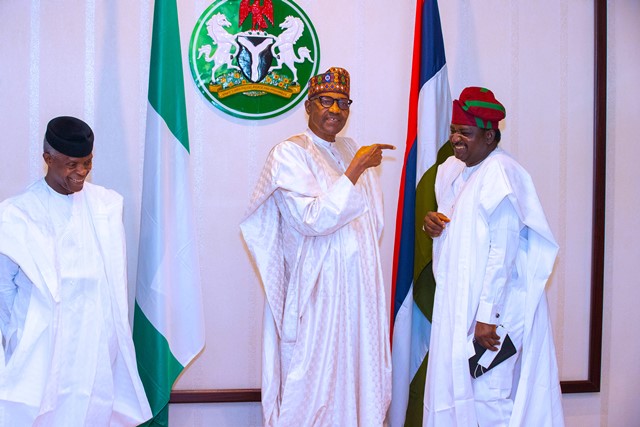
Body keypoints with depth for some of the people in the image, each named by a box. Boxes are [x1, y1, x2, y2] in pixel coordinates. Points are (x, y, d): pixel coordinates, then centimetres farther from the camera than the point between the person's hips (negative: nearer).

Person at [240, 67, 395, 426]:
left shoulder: (352, 151, 13)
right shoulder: (289, 153, -7)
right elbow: (314, 219, -19)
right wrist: (355, 169, -18)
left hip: (359, 287, 6)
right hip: (317, 289, -6)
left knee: (356, 369, 11)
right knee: (313, 378, -1)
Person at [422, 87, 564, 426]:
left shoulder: (500, 174, -18)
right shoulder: (452, 169, 9)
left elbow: (502, 252, -21)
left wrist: (488, 316, -21)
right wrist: (433, 224, -1)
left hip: (492, 303, -8)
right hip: (457, 298, 9)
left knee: (489, 393, 0)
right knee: (454, 383, 14)